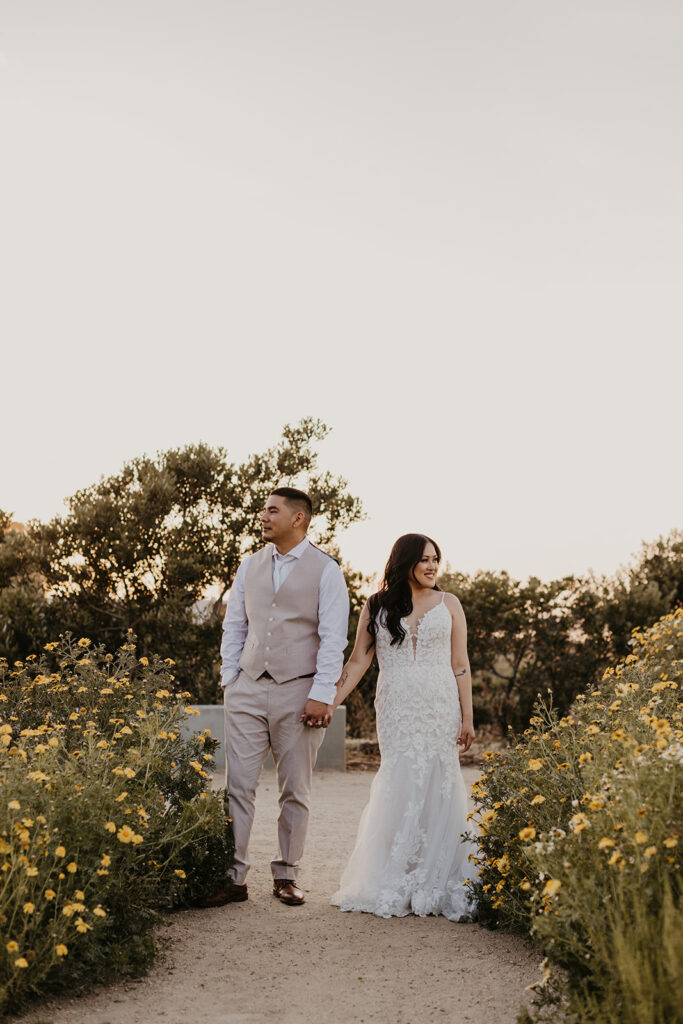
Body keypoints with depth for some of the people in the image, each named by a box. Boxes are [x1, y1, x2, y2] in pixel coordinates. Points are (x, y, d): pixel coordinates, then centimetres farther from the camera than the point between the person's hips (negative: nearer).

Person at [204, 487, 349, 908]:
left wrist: (321, 695, -13)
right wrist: (229, 678, 8)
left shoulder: (325, 570, -3)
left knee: (295, 790, 6)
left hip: (298, 691, -3)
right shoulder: (250, 566, 11)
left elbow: (333, 637, -7)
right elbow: (234, 625, 16)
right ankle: (234, 877, 5)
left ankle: (286, 877, 18)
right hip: (248, 689, 4)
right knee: (238, 785, -2)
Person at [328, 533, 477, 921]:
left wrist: (468, 718, 1)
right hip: (396, 710, 0)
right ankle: (395, 887, 3)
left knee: (438, 788, -4)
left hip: (440, 707, 0)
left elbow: (460, 665, 6)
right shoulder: (377, 606, 8)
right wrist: (331, 702, -1)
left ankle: (438, 885, 5)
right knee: (402, 787, -7)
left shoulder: (448, 604, 8)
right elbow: (359, 660, 8)